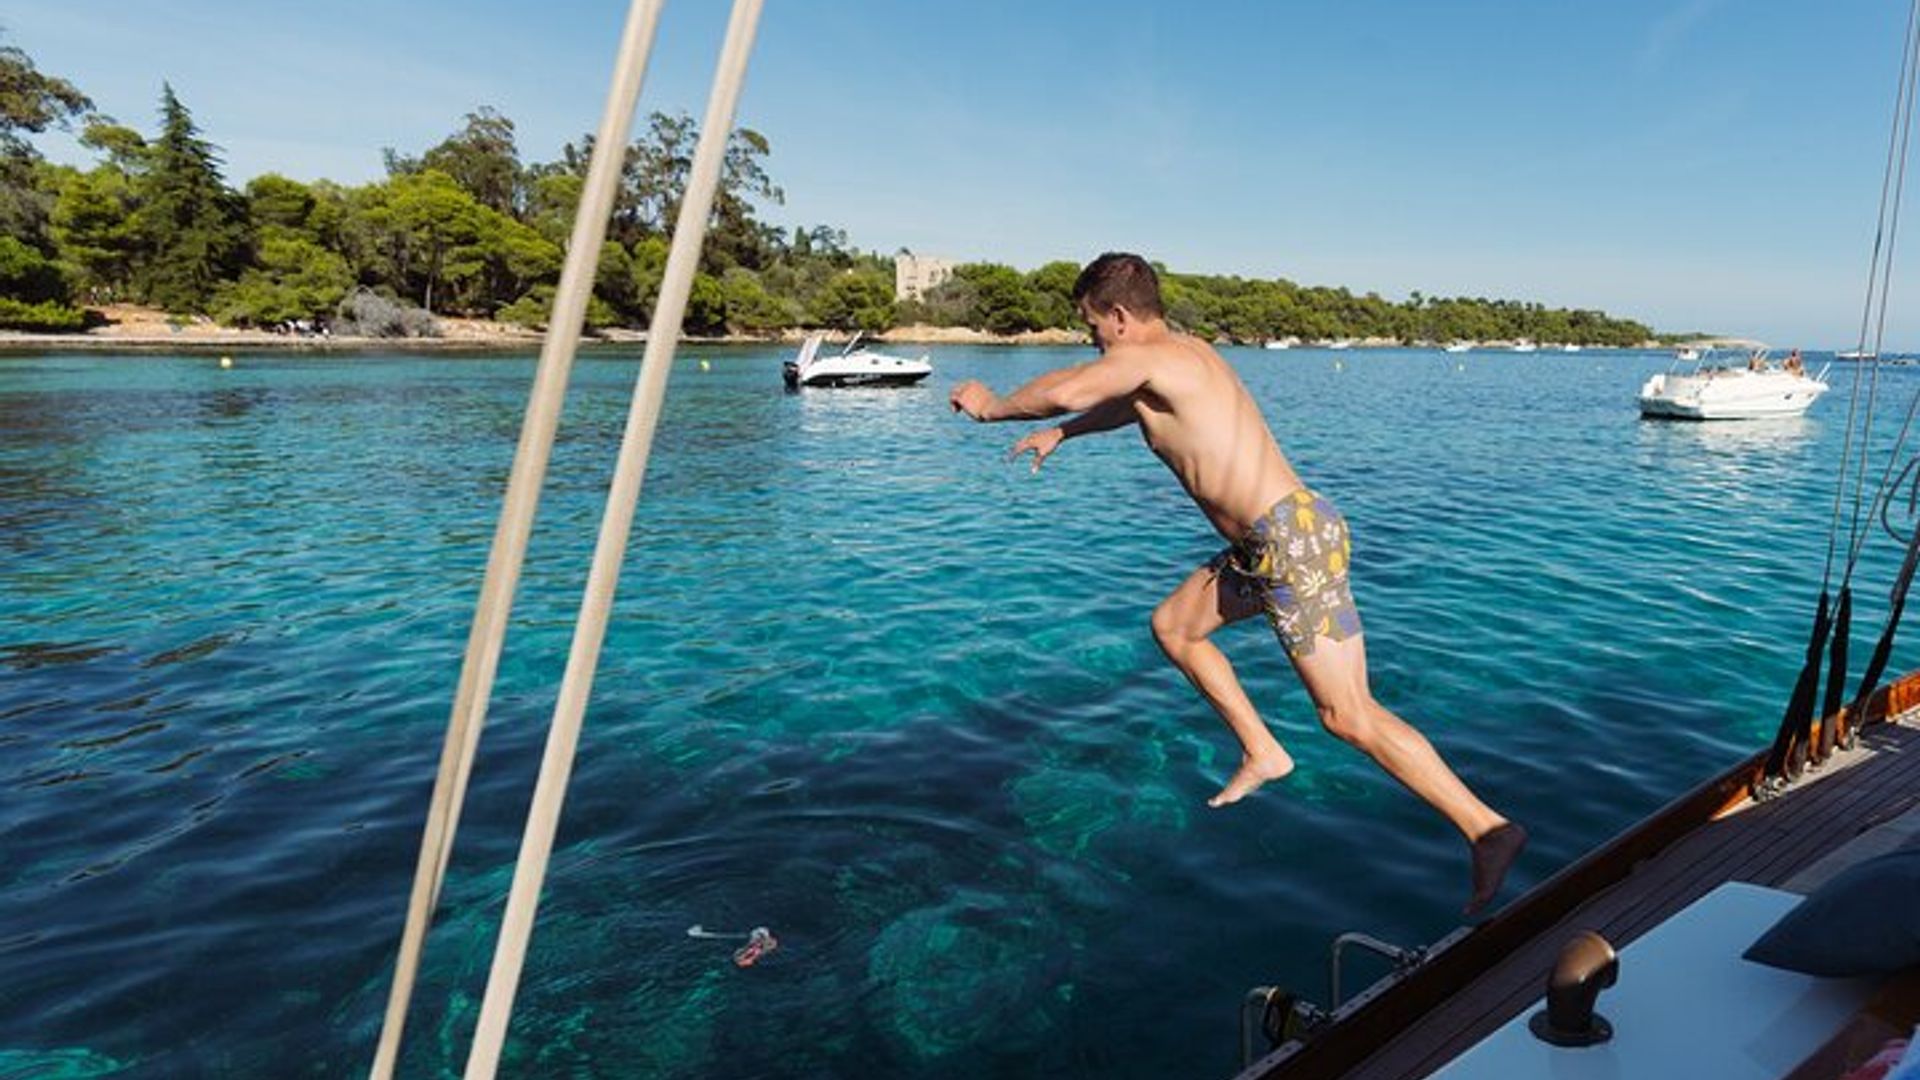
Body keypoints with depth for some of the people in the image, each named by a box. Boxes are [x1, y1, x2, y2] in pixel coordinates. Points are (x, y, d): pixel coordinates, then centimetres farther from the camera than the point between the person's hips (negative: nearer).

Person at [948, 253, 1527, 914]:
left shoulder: (1145, 356, -10)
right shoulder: (1186, 353, 18)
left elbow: (1069, 391, -27)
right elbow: (1129, 403, 39)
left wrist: (992, 407, -8)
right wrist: (1059, 434, 47)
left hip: (1292, 538, -10)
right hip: (1269, 542, 10)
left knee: (1349, 716, -6)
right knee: (1173, 625, 22)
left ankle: (1487, 829, 2)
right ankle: (1263, 753, 24)